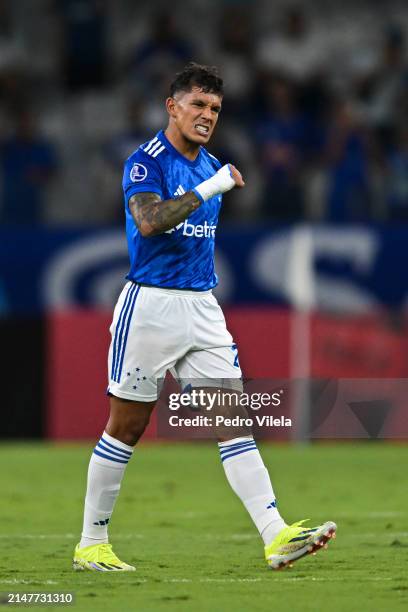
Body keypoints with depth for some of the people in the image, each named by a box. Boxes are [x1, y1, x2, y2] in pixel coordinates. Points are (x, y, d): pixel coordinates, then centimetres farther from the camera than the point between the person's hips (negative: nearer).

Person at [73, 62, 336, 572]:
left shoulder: (211, 167, 13)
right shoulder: (146, 162, -10)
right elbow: (148, 222, -28)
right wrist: (208, 188, -30)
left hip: (202, 307, 6)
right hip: (150, 305, -6)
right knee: (126, 428, 1)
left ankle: (276, 537, -10)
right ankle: (91, 545, 12)